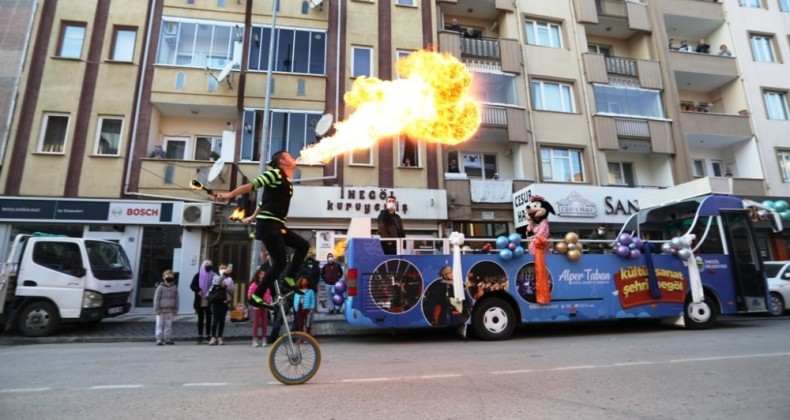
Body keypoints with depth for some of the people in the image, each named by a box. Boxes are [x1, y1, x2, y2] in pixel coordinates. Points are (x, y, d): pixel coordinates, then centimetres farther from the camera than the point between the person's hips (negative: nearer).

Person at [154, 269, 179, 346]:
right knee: (160, 325, 2)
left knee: (169, 325, 7)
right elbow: (156, 299, -5)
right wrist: (157, 309, -8)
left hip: (170, 311, 3)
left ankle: (168, 339, 14)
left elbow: (176, 299, 8)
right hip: (161, 310, -3)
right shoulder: (160, 287, -6)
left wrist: (175, 310, 6)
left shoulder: (174, 288, 3)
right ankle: (159, 339, 7)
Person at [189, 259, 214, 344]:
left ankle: (207, 336, 10)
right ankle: (200, 337, 14)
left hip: (209, 302, 0)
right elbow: (192, 285, 3)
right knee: (200, 319, 8)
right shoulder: (198, 275, 2)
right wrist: (198, 290, -15)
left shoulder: (214, 276, -1)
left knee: (208, 319, 3)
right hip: (200, 302, 0)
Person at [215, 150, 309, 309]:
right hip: (268, 224, -9)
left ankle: (289, 279, 13)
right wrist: (230, 195, -21)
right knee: (279, 263, -9)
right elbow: (253, 184, -15)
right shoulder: (275, 173, -4)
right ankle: (256, 297, -2)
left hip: (277, 225, 9)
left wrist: (253, 218, 27)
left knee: (303, 245, 11)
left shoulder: (287, 182, 20)